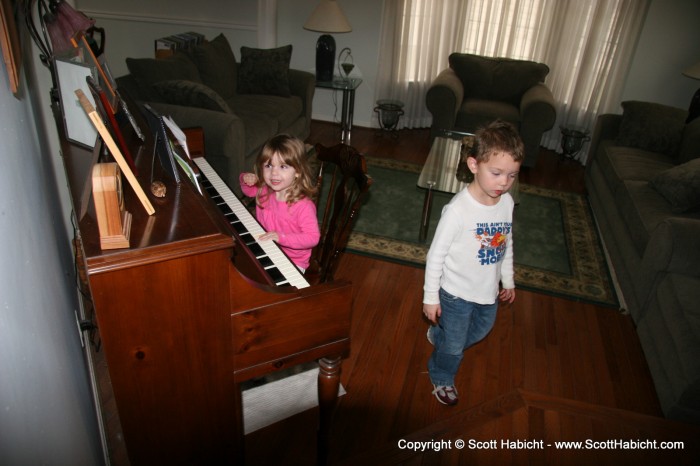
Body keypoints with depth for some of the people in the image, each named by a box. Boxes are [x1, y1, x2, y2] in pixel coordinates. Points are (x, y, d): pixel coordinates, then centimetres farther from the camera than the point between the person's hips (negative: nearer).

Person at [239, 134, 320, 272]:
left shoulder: (303, 205, -25)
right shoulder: (263, 191, -3)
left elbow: (313, 237, -25)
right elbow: (249, 190, 20)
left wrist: (281, 237, -33)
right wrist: (246, 178, -3)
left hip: (292, 262, -6)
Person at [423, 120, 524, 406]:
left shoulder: (507, 202, -9)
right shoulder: (458, 209, -29)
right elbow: (436, 254, -20)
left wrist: (508, 280, 16)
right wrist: (430, 297, -14)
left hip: (489, 291, 6)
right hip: (457, 293, -6)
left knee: (480, 331, 30)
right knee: (453, 345, 15)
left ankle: (438, 334, 58)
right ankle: (442, 379, 47)